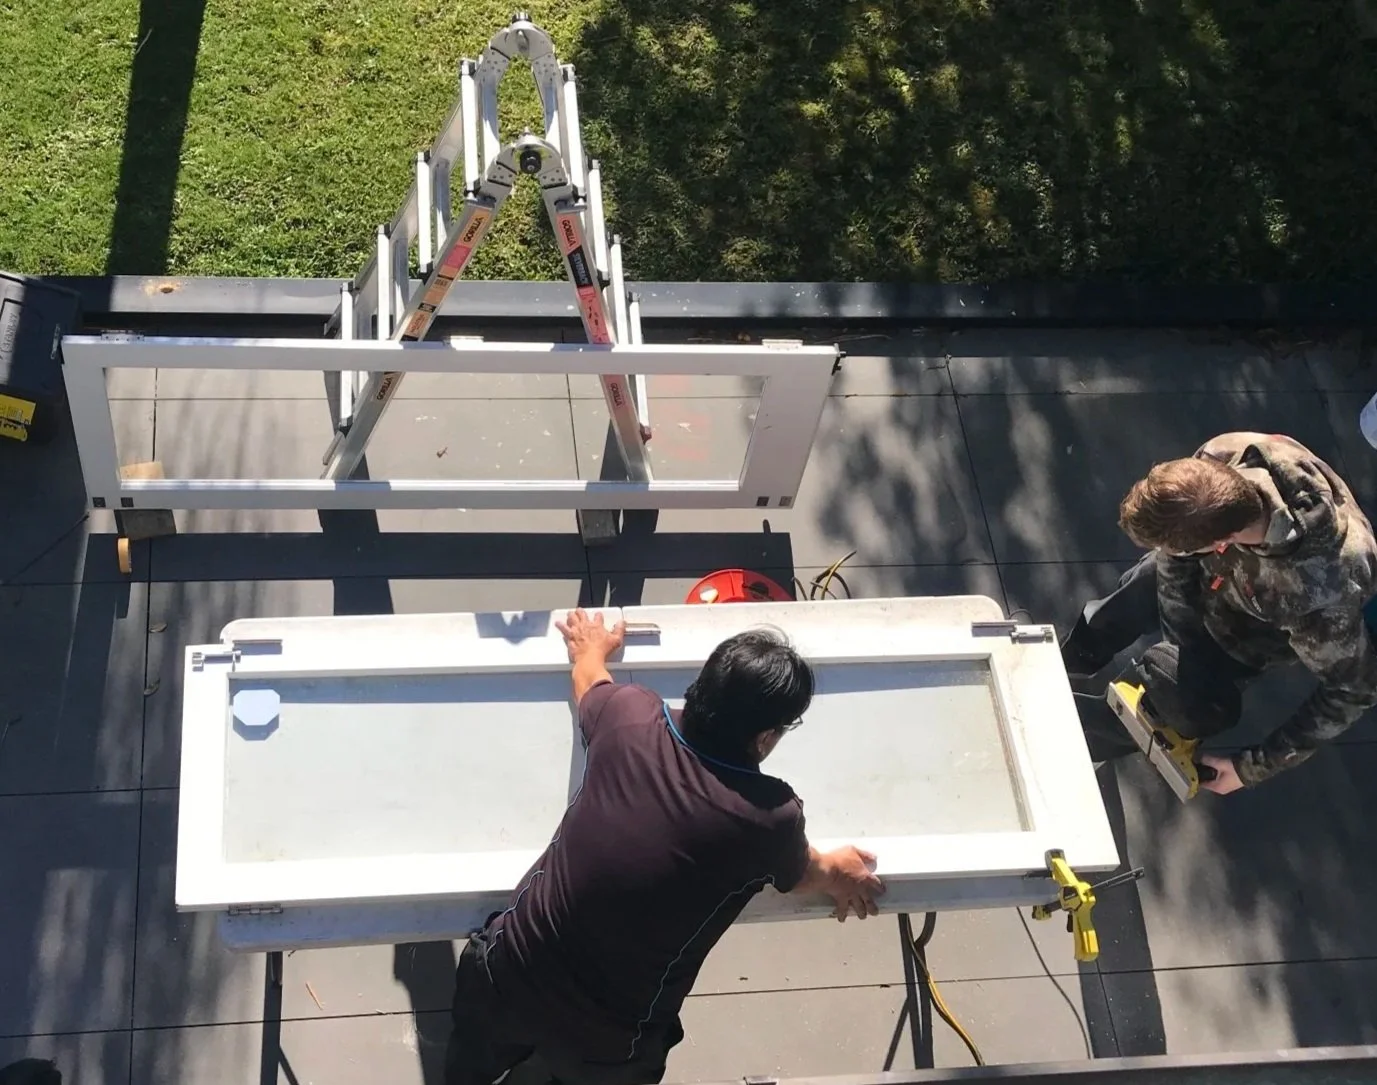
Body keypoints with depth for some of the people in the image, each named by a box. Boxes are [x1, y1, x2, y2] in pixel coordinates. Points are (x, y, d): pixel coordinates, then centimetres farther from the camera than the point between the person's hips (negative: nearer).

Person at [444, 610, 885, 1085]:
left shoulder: (631, 716, -14)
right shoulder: (769, 816, -21)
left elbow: (589, 684, 14)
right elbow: (803, 875, 5)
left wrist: (590, 650, 37)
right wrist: (839, 874, 28)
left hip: (506, 974, 3)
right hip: (602, 1046, -3)